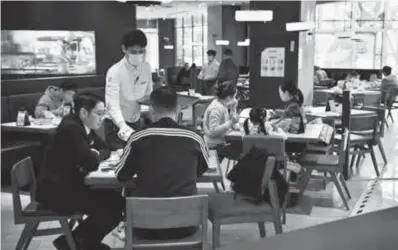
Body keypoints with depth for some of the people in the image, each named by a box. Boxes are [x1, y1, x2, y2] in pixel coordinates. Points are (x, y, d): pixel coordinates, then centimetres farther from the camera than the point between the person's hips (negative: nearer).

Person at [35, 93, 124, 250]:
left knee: (116, 202, 1)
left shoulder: (85, 127, 7)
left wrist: (95, 154, -9)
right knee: (105, 211, -17)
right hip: (55, 190, -10)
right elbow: (90, 163, -26)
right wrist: (96, 156, -3)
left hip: (72, 183, 10)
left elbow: (105, 150, 13)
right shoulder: (71, 128, -22)